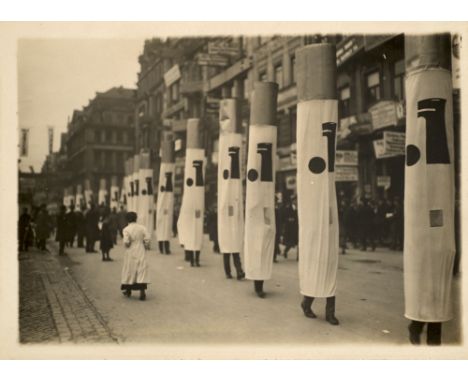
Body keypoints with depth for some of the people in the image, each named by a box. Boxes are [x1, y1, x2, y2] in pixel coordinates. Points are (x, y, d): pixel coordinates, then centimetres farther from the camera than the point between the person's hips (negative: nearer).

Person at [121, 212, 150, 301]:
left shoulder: (126, 229, -8)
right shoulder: (142, 228, -3)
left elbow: (126, 242, -16)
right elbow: (147, 239, -6)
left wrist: (127, 246, 6)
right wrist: (146, 247, 10)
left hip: (130, 253, -1)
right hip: (141, 253, 1)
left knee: (129, 270, 13)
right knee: (142, 270, -1)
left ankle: (128, 291, 26)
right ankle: (142, 291, -12)